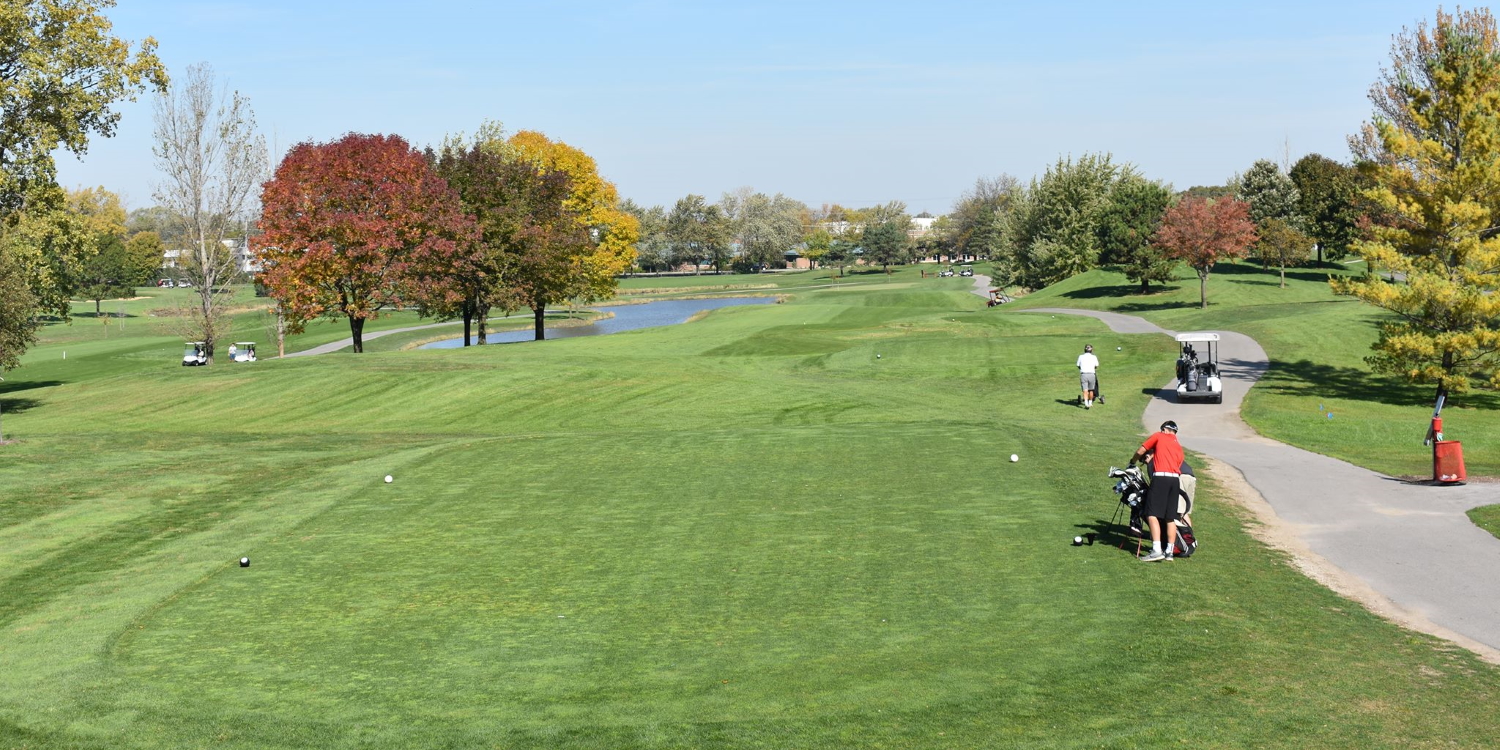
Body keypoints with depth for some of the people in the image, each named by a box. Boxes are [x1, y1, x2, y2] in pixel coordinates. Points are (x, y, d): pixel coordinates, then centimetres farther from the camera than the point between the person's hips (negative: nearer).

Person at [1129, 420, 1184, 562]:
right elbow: (1178, 464, 18)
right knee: (1171, 517, 9)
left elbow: (1140, 452, 10)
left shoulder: (1159, 436, 11)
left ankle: (1157, 550, -21)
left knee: (1152, 514, -10)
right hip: (1175, 479, 6)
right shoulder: (1179, 447, 27)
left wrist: (1132, 462, 30)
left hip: (1160, 477, -6)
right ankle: (1169, 552, 10)